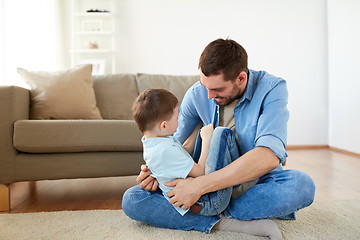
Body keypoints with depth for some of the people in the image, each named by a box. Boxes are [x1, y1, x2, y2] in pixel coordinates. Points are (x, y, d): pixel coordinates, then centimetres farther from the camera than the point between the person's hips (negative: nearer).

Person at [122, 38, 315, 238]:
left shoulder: (271, 88, -18)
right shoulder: (197, 94, -8)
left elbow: (269, 156, -34)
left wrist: (200, 185, -38)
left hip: (255, 181, -2)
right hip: (211, 181, 3)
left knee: (302, 185, -37)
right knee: (131, 200, -15)